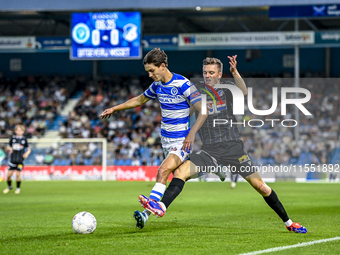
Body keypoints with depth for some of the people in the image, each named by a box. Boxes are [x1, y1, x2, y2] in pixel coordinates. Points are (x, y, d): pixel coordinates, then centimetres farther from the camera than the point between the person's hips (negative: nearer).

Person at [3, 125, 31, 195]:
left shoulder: (24, 139, 1)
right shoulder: (13, 138, 5)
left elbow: (28, 149, 6)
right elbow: (8, 147, 16)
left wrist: (27, 153, -14)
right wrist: (10, 149, -8)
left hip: (20, 160, -2)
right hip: (12, 159, 2)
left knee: (18, 174, -9)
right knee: (9, 174, 0)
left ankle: (18, 188, 10)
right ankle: (9, 187, 25)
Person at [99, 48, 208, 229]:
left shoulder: (183, 85, -16)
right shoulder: (157, 86, 7)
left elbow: (203, 111, -20)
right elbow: (139, 100, 27)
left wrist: (192, 133, -31)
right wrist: (114, 108, 26)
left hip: (181, 141, -10)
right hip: (166, 139, 10)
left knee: (163, 171, -22)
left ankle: (147, 211, -31)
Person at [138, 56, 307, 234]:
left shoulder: (227, 88, 3)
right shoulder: (197, 90, 9)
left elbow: (243, 93, -18)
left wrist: (235, 73, -34)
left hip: (233, 147, -2)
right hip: (209, 150, 2)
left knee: (260, 186, -3)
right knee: (181, 171, -23)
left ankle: (288, 222, 10)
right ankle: (162, 207, -34)